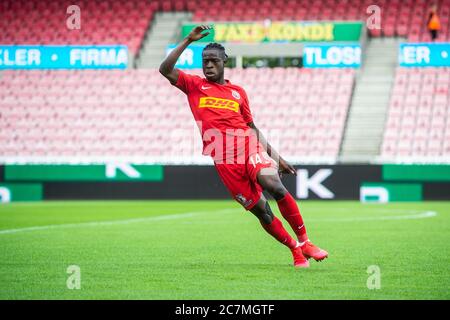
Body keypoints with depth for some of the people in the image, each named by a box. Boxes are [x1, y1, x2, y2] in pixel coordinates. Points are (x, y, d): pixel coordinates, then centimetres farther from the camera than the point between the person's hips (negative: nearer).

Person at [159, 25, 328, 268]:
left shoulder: (238, 92, 21)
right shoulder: (194, 86, 15)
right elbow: (165, 70, 0)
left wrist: (275, 156, 20)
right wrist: (188, 40, -4)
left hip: (249, 146, 1)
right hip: (223, 158, -1)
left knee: (274, 185, -26)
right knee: (260, 210, -6)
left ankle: (304, 242, -17)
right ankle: (295, 251, 9)